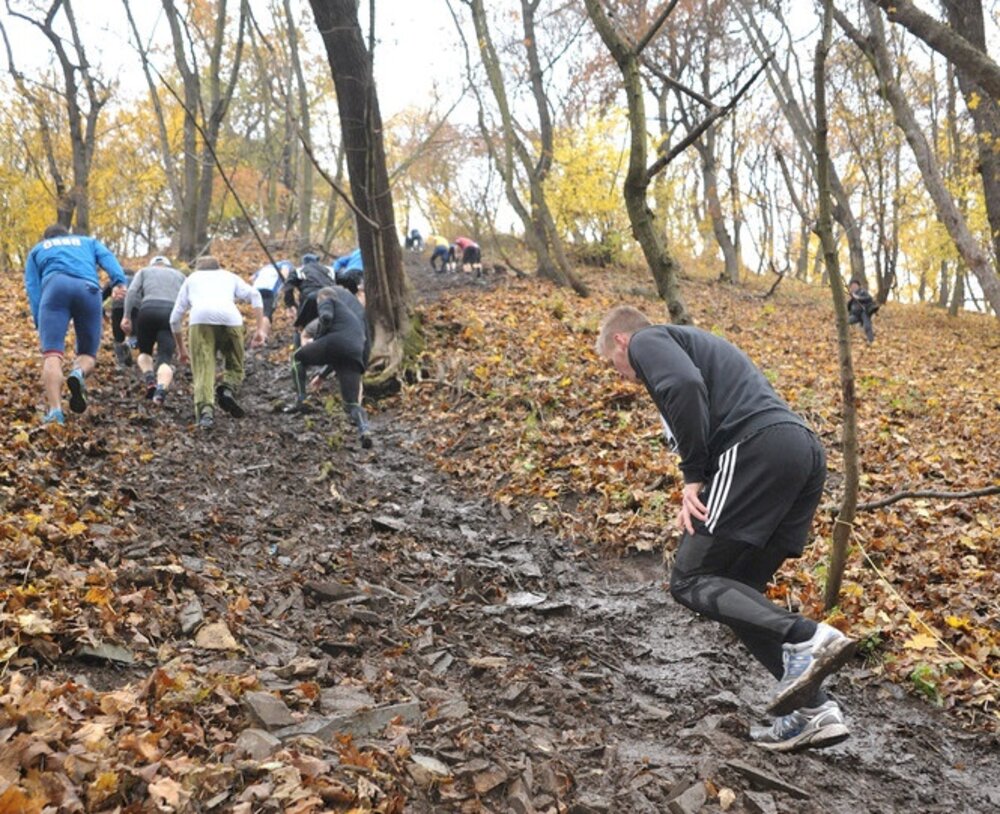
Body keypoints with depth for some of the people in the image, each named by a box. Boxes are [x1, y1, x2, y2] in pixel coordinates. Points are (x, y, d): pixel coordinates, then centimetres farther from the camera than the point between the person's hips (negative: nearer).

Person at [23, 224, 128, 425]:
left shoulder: (37, 249, 34)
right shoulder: (88, 241, 37)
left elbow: (32, 287, 19)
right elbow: (107, 257, 14)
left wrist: (40, 323, 10)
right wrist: (119, 281, -4)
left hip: (55, 288, -1)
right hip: (88, 290, 1)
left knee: (52, 354, -10)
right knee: (87, 354, 11)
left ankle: (55, 411, -28)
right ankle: (78, 374, -24)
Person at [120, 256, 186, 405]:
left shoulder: (144, 271, 26)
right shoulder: (179, 275, 31)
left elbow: (132, 291, 6)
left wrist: (127, 317, 1)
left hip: (148, 310, 0)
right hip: (172, 313, 0)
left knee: (144, 352, 21)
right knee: (165, 359, -6)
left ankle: (149, 378, -9)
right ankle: (161, 389, -36)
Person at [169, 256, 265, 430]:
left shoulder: (191, 279, 37)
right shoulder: (229, 276, 36)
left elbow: (175, 318, 33)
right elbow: (254, 295, 16)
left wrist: (181, 348, 43)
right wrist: (260, 330, 11)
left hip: (200, 318, 0)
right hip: (230, 317, 0)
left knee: (203, 368, -2)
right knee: (234, 364, 16)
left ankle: (205, 410, -23)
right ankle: (228, 388, -14)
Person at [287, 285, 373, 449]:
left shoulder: (328, 300, 21)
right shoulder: (356, 313, 39)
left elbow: (326, 317, -5)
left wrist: (316, 339, 11)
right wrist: (322, 374, 41)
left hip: (334, 342, -5)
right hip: (355, 354, 5)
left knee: (297, 358, 26)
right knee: (351, 402, 5)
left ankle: (300, 400, 14)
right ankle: (364, 429, -25)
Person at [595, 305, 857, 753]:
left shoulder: (647, 340, 9)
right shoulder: (694, 343, 37)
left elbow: (684, 386, -14)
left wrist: (693, 475, -8)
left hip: (759, 449, -9)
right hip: (806, 452, 9)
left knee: (690, 580, -2)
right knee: (736, 588, 13)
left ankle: (804, 638, -18)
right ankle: (813, 709, 5)